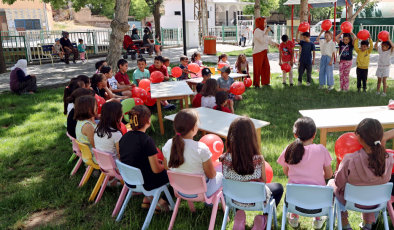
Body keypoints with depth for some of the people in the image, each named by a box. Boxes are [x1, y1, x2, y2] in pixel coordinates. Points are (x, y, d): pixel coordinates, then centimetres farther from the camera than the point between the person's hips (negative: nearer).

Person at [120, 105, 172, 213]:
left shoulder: (124, 137, -3)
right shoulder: (147, 141, -25)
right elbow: (156, 170, -21)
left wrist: (159, 162, 13)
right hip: (145, 183, -7)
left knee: (161, 164, 27)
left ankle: (148, 198, 22)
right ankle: (161, 204, 14)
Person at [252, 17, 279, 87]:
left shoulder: (263, 30, 16)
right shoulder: (257, 31, -14)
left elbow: (268, 39, 27)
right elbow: (263, 40, -23)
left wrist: (274, 44, 20)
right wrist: (266, 32, -16)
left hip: (264, 52, 9)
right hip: (258, 52, -9)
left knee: (266, 67, 13)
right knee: (258, 69, -4)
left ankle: (265, 82, 24)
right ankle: (256, 84, 4)